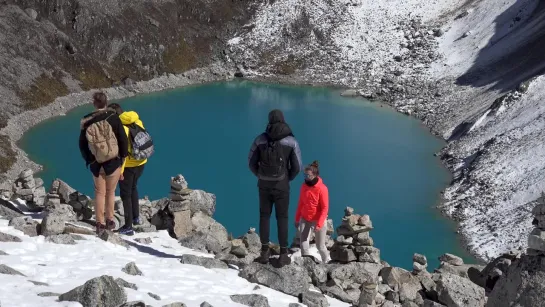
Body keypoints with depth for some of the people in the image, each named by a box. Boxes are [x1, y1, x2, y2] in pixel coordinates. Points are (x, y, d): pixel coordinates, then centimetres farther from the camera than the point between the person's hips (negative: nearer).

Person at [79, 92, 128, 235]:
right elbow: (123, 140, -11)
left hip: (96, 164, 2)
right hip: (113, 162, -2)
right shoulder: (113, 118, -13)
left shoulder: (86, 121, -4)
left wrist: (88, 159, 17)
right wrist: (123, 156, 3)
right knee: (110, 192, 13)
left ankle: (100, 223, 10)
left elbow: (82, 143, 4)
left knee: (99, 193, 12)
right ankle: (110, 221, 21)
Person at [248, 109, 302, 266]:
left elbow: (251, 162, 0)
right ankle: (283, 255, 11)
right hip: (281, 185, -1)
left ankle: (265, 252, 16)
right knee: (282, 218, 8)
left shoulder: (260, 139, -4)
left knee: (264, 216, 14)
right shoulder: (291, 141, -7)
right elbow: (297, 166, -5)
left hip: (264, 185, 2)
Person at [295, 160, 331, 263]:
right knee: (303, 244, -6)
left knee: (320, 246, 8)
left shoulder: (322, 188, -18)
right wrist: (297, 219, 12)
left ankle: (327, 262, 30)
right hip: (304, 220, 4)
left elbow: (325, 208, -16)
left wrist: (319, 224, -20)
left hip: (318, 220, -4)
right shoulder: (304, 186, -2)